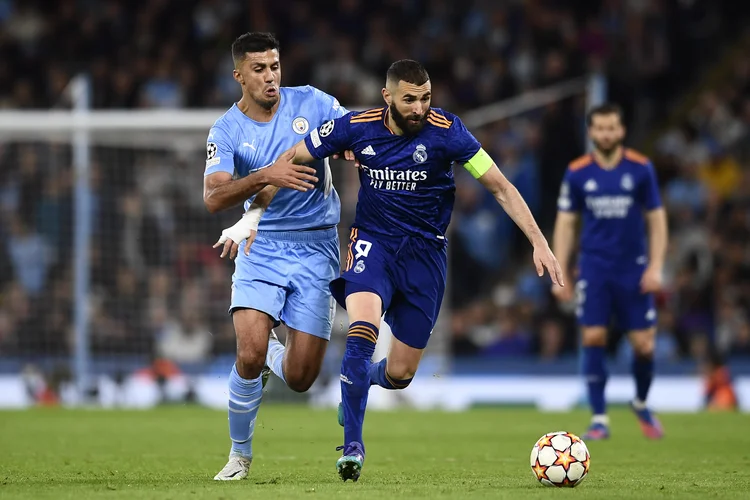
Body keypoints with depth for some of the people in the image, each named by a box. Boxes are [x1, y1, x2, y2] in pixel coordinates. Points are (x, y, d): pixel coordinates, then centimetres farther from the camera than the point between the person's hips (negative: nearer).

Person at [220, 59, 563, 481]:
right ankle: (353, 445, -18)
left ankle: (358, 382, 39)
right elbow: (289, 161, 3)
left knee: (399, 374, 1)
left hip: (425, 252, 0)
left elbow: (501, 187, -9)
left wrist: (539, 242, -17)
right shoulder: (356, 127, -9)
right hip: (373, 242, 0)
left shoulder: (445, 131, -14)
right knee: (362, 336, -28)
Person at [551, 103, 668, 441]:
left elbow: (657, 219, 3)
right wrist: (560, 275, 0)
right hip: (594, 269, 0)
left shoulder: (641, 169, -1)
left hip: (633, 268, 0)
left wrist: (656, 267, -6)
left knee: (644, 344, -1)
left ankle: (641, 403, 27)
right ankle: (599, 419, -1)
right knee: (593, 339, -10)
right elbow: (565, 223, 6)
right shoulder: (577, 173, 1)